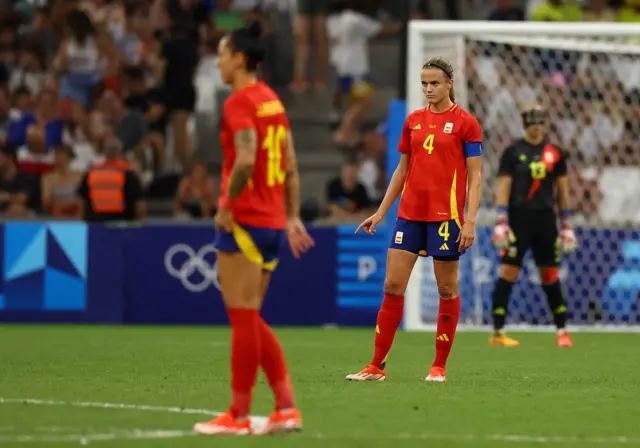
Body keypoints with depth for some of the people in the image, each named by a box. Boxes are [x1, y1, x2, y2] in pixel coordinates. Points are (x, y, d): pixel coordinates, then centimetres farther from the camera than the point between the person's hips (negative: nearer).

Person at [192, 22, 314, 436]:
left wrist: (225, 207, -14)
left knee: (243, 319, -2)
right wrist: (293, 217, 18)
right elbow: (291, 167, 16)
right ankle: (286, 408, 9)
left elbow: (246, 160, -24)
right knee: (250, 320, 14)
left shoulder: (239, 102, -12)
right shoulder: (272, 100, 14)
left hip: (244, 221, -9)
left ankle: (239, 415, 3)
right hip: (273, 222, 9)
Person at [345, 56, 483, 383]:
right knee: (392, 285, -1)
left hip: (446, 215, -4)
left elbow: (474, 177, -4)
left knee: (447, 289, 2)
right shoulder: (413, 120, 11)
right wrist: (381, 212, 14)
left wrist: (470, 220, -13)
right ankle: (377, 366, 3)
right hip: (410, 213, 4)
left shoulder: (465, 123, -3)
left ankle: (439, 366, 12)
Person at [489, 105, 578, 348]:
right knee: (508, 272, -7)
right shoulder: (513, 152, 0)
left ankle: (562, 330, 12)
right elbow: (503, 186, -3)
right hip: (519, 218, -3)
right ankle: (497, 332, -5)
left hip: (545, 219, 3)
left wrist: (566, 224, 9)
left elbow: (562, 189, 13)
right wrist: (501, 222, -12)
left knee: (550, 275, 6)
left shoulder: (555, 154, 9)